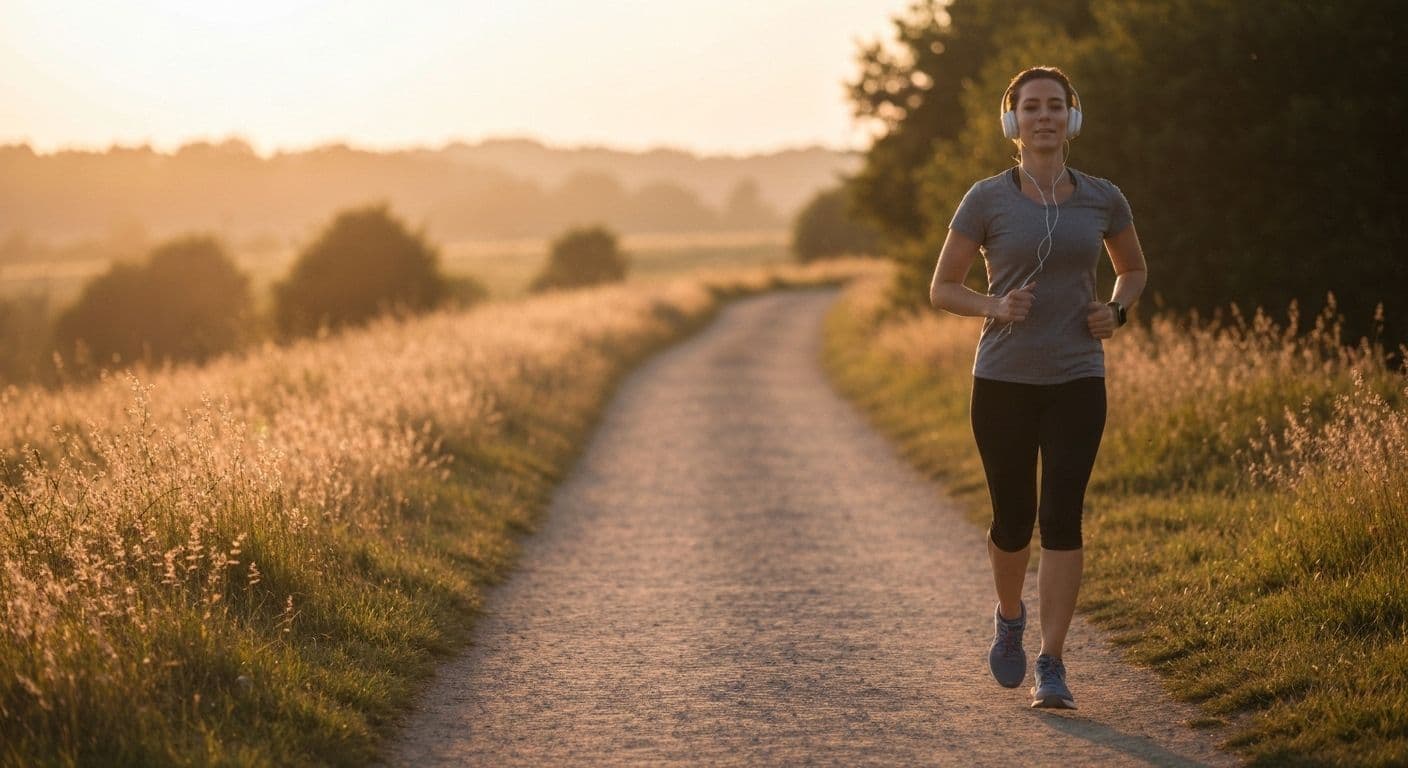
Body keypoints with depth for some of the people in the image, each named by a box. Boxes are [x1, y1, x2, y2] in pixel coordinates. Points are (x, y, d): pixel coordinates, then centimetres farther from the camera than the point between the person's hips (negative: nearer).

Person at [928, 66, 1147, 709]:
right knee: (1013, 518, 6)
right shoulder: (986, 200, -3)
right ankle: (1009, 617, 37)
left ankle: (1051, 666, -7)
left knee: (1062, 517, -10)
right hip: (1003, 382, -1)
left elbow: (1134, 269, 21)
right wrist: (993, 307, -17)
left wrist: (1116, 312, 1)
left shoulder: (1102, 199, 4)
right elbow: (942, 288, 2)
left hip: (1077, 381, 1)